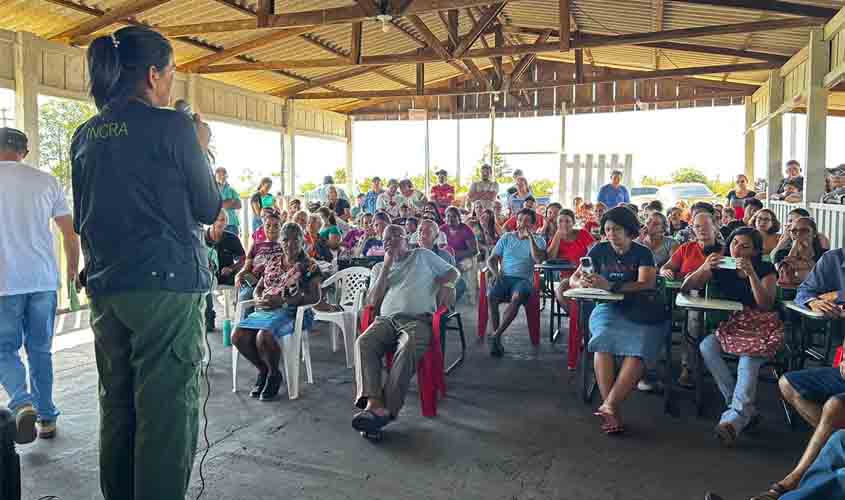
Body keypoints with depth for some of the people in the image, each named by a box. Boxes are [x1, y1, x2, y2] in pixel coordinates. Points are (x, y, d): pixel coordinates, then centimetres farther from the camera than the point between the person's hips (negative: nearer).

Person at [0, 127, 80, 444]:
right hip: (44, 280, 2)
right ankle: (46, 418, 18)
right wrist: (73, 269, 19)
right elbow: (70, 232, 6)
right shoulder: (46, 181, 4)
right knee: (40, 350, 13)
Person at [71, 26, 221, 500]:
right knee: (166, 410, 0)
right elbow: (208, 209, -2)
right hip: (166, 283, -7)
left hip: (105, 286, 7)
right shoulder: (172, 127, -8)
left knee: (117, 407, 16)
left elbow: (81, 218, 17)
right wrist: (200, 149, 9)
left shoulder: (85, 135, 11)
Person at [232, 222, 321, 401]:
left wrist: (282, 301, -17)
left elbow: (315, 297, -8)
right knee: (237, 336, -18)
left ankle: (274, 374, -3)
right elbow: (258, 288, 21)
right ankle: (263, 370, 8)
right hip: (265, 310, 6)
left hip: (293, 312, -6)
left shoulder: (309, 266, 1)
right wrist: (259, 300, -5)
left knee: (264, 336, -33)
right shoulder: (273, 260, 17)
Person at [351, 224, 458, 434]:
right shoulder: (379, 268, 28)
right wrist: (387, 266, 8)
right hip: (386, 319, 3)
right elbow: (373, 301, 12)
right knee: (363, 342, -31)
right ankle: (373, 402, -44)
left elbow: (452, 271, 25)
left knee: (408, 347, -38)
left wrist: (446, 285, 1)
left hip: (418, 319, -3)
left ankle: (387, 409, -43)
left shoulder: (422, 255, 24)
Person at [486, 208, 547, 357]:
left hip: (523, 279, -2)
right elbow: (491, 259, 13)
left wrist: (530, 236, -8)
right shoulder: (507, 237, 17)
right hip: (504, 277, 2)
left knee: (517, 297, -37)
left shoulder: (538, 240, 11)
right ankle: (497, 337, -23)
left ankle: (496, 335, -30)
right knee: (491, 294, -32)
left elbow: (538, 259, -9)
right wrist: (495, 272, -8)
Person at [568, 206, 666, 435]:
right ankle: (614, 411, -33)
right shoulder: (600, 250, 10)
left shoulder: (642, 253, 2)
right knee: (604, 341, -31)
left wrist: (610, 286, -30)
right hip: (608, 308, 1)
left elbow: (646, 284, -15)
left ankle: (608, 406, -35)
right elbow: (573, 279, 8)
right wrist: (582, 283, -19)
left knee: (638, 349, -31)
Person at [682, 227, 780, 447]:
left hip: (761, 327, -3)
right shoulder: (721, 267, 7)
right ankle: (745, 409, -26)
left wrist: (751, 273, -20)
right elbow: (685, 289, 1)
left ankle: (734, 417, -45)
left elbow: (766, 305, -12)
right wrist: (704, 268, -16)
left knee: (748, 362, -34)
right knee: (706, 346, -29)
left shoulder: (765, 269, 1)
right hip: (730, 325, 3)